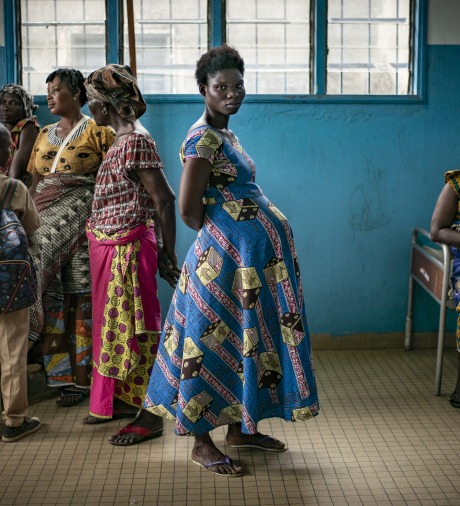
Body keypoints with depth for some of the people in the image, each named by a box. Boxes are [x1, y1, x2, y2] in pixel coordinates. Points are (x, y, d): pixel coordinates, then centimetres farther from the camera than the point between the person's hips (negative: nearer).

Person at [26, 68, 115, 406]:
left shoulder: (97, 131, -1)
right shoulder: (44, 135, 18)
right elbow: (33, 184, 18)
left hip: (83, 225, -6)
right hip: (46, 227, 6)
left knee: (82, 300, -4)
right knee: (51, 299, 4)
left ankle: (82, 377, 4)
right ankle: (61, 372, 13)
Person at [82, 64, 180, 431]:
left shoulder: (136, 141, -16)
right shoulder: (123, 139, 13)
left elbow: (165, 199, -19)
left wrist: (168, 255, -16)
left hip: (127, 247, -10)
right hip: (110, 247, 10)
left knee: (135, 327, -4)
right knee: (114, 322, 16)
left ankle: (150, 416, 6)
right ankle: (123, 401, 30)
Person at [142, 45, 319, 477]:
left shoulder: (225, 134, 14)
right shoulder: (203, 138, -16)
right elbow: (188, 209, -19)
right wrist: (213, 232, -3)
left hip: (252, 257, 10)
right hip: (226, 256, -10)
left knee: (246, 338, 16)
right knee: (214, 342, -1)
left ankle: (240, 428, 29)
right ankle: (202, 443, 11)